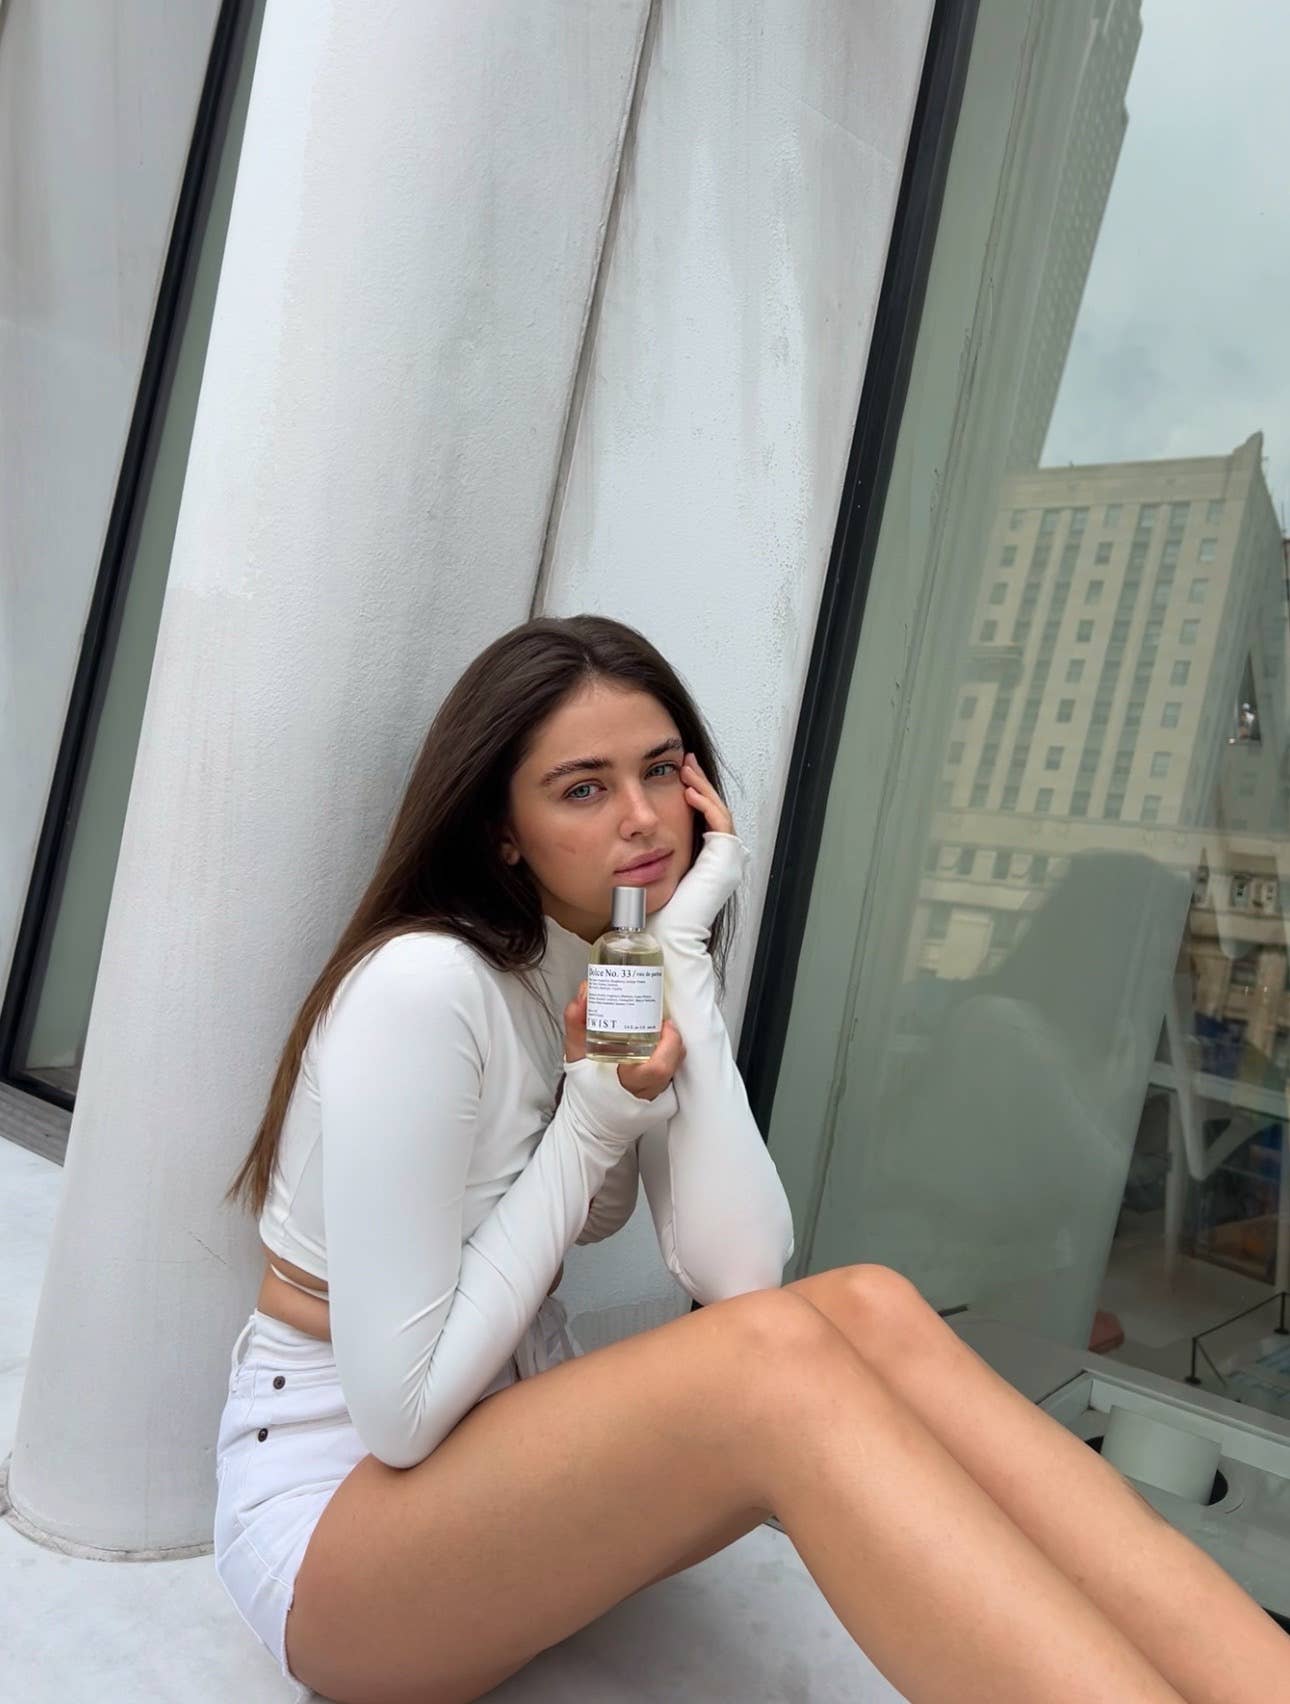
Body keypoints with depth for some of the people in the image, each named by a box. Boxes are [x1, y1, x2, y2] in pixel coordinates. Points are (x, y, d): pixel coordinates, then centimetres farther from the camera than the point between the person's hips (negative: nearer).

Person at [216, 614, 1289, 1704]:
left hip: (515, 1437, 6)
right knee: (779, 1352, -33)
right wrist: (593, 1121, -21)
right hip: (336, 1504, -6)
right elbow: (398, 1408, -22)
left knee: (869, 1307, -22)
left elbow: (740, 1273, -16)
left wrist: (683, 961, -19)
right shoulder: (422, 986, -23)